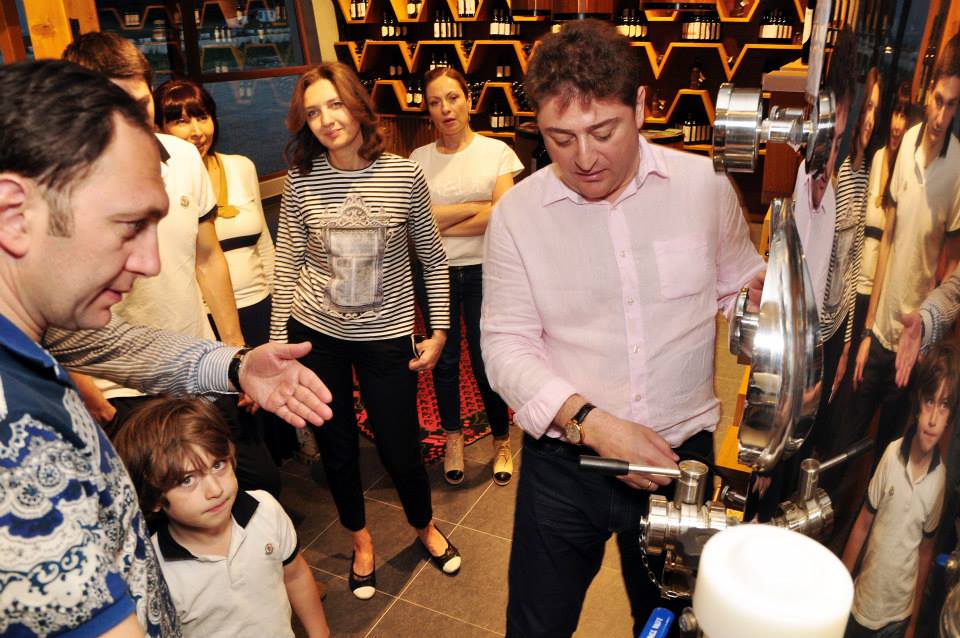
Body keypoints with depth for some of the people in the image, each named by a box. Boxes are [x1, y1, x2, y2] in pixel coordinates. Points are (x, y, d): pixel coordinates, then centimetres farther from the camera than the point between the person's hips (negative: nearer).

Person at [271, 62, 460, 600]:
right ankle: (361, 538, 41)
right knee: (337, 448, 14)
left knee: (401, 449, 6)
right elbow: (287, 266, 0)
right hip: (315, 333, 1)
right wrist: (279, 342, 0)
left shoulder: (404, 174, -8)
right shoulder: (302, 179, -5)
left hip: (387, 335, -1)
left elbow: (434, 258, 0)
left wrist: (438, 331, -1)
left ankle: (425, 526, 39)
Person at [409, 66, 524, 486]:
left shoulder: (497, 152, -3)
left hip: (482, 271, -2)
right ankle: (453, 440, 32)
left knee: (485, 362, 3)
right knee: (445, 359, 12)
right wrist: (476, 207, -12)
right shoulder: (419, 158, 2)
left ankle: (502, 441, 25)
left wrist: (441, 224, -11)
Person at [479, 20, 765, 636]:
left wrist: (759, 295, -16)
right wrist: (592, 423, -22)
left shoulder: (706, 185, -6)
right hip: (563, 461, 0)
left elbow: (745, 288, 8)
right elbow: (506, 344, -10)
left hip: (682, 452, 1)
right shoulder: (517, 213, -9)